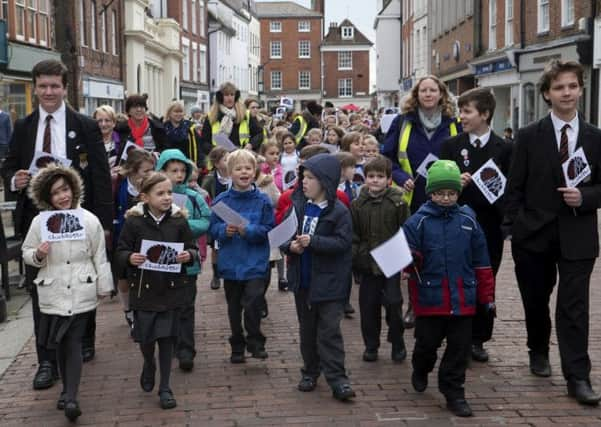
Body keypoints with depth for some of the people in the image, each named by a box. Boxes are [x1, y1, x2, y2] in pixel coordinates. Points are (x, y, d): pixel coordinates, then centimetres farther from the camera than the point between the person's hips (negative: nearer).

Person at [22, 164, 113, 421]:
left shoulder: (89, 220, -4)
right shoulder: (40, 222, -2)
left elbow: (99, 256, 3)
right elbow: (26, 253, 7)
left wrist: (104, 287, 8)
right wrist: (38, 255, -16)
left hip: (81, 294, -2)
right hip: (53, 294, 2)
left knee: (74, 343, -4)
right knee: (61, 345, 10)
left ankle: (70, 397, -4)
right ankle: (68, 391, 21)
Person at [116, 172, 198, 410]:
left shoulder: (178, 220, -2)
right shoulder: (134, 221, -6)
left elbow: (192, 249, 4)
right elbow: (121, 252, -1)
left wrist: (189, 255, -18)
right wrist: (130, 258, -22)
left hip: (171, 289, 1)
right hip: (144, 288, 0)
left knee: (167, 337, 4)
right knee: (145, 336, 7)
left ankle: (165, 387, 15)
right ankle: (149, 365, 41)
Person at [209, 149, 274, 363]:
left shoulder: (262, 200, -5)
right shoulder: (221, 200, 0)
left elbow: (269, 231, -7)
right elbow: (213, 228, 3)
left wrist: (248, 231, -21)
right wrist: (225, 230, -18)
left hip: (255, 263, -3)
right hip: (230, 263, 3)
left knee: (252, 302, -15)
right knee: (234, 307, 14)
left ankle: (255, 342, 6)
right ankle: (237, 347, 29)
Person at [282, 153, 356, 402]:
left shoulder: (338, 211, -10)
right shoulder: (298, 206, 3)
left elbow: (343, 242, -18)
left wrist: (313, 242, -26)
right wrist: (290, 246, -15)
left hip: (328, 281, -5)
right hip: (302, 280, 5)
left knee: (329, 330, -5)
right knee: (307, 329, 15)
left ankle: (337, 379, -2)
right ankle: (310, 372, 28)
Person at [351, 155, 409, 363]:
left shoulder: (398, 203, -3)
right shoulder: (357, 205, 3)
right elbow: (353, 236, 5)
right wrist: (353, 259, -3)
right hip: (367, 264, 2)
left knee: (393, 303, -3)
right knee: (368, 306, 7)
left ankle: (397, 344, 17)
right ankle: (371, 345, 22)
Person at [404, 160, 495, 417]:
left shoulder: (468, 221, 4)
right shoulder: (418, 222, -5)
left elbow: (481, 263, 8)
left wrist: (487, 297, 9)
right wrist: (409, 259, -32)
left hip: (463, 299, 2)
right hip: (429, 297, -2)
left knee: (459, 347, 6)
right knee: (428, 342, 13)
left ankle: (453, 392, 19)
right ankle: (420, 370, 44)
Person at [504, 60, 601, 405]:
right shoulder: (529, 137, 0)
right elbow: (515, 188, 1)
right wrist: (515, 228, -5)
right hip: (534, 234, 1)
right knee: (536, 302, 16)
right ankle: (539, 352, 40)